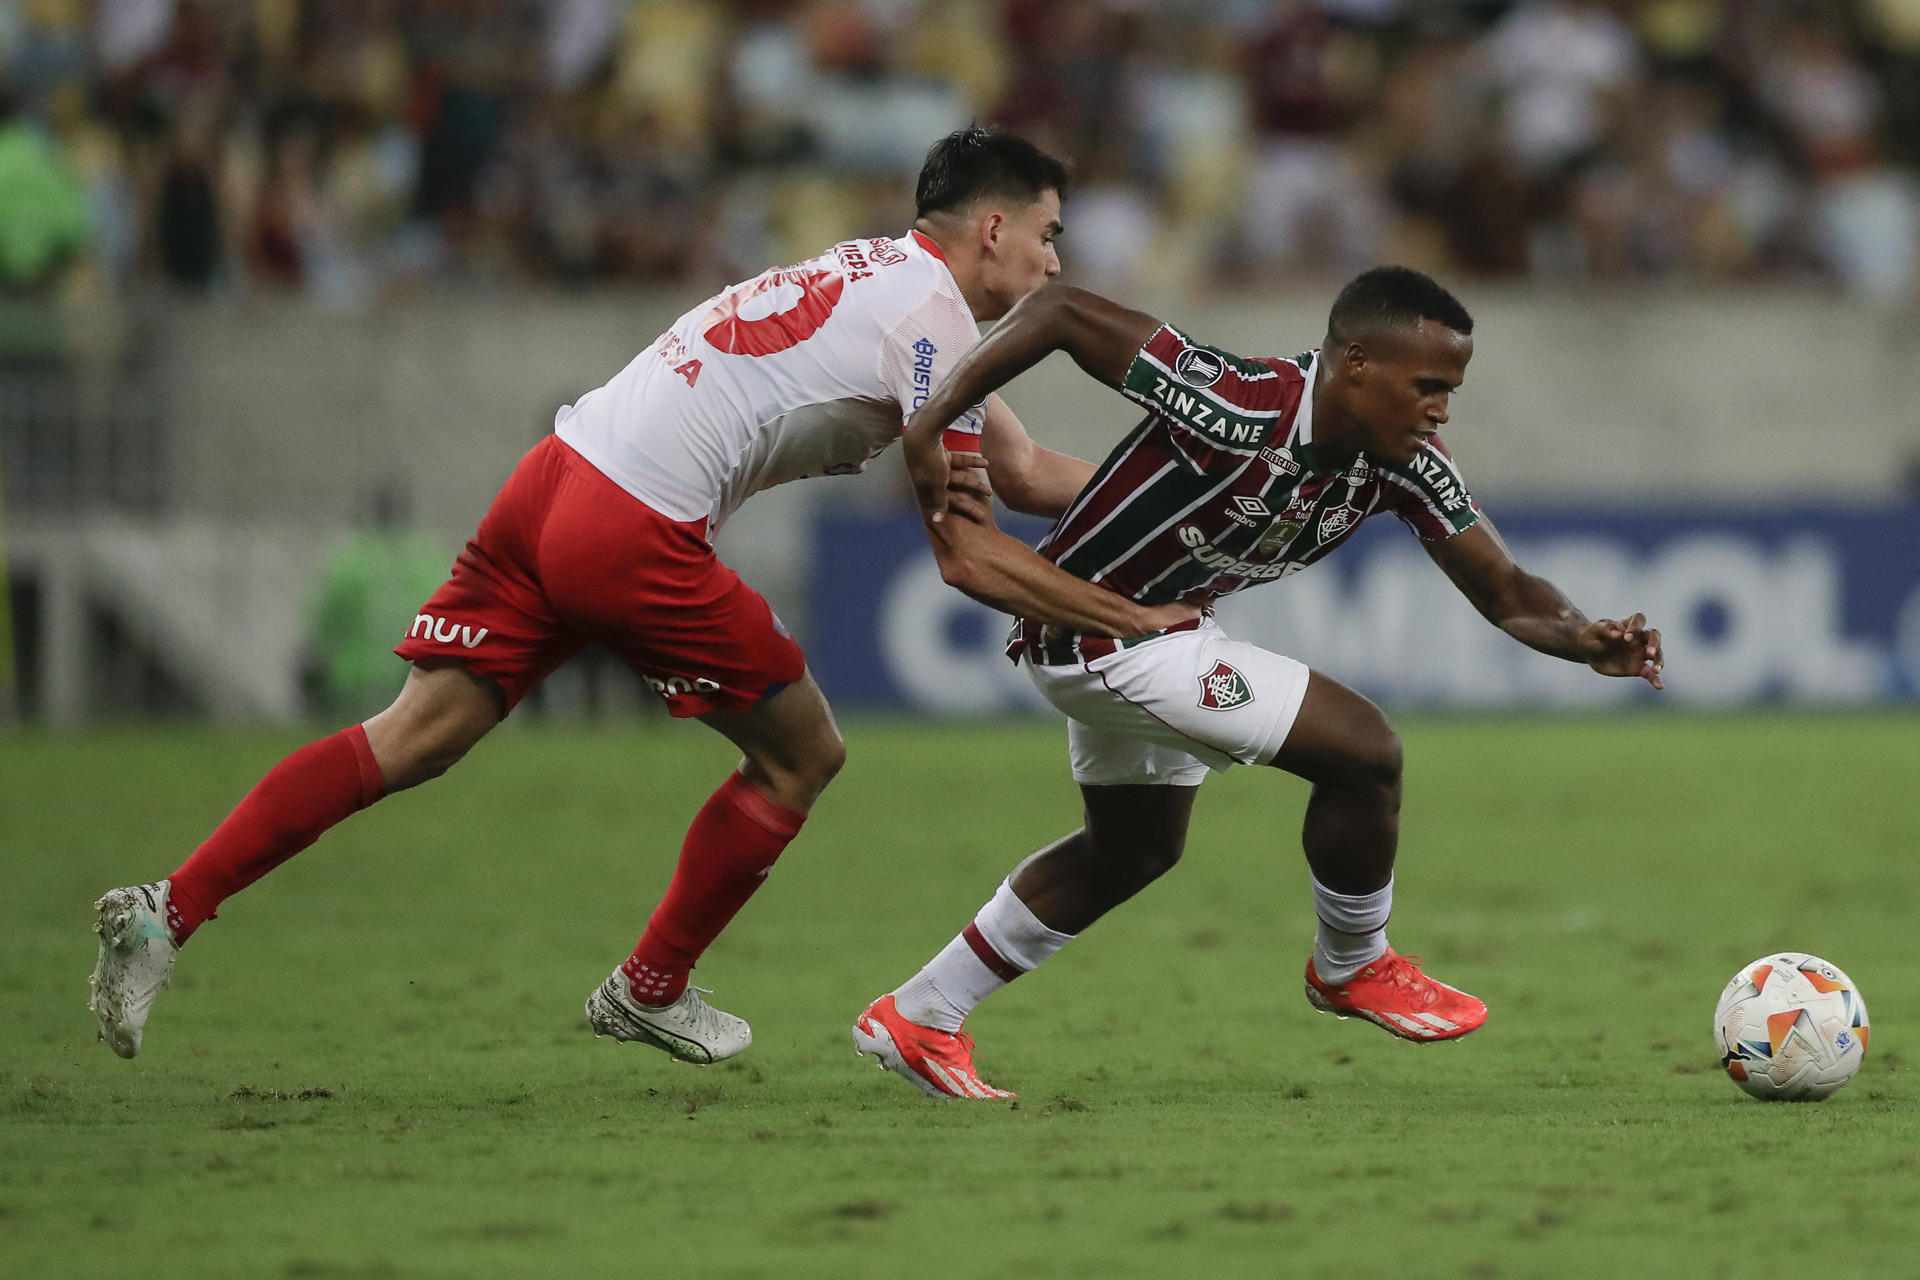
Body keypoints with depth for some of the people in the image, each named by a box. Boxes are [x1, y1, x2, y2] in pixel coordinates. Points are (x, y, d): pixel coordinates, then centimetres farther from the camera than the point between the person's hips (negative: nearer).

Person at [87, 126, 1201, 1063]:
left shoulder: (871, 271, 25)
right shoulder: (936, 323, -4)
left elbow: (1028, 471, 30)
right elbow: (970, 557, -7)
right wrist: (1130, 620, -1)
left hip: (553, 477, 8)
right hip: (637, 535, -8)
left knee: (417, 737, 3)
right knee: (804, 755, 10)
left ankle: (169, 912, -8)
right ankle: (650, 992, 22)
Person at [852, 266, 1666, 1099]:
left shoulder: (1405, 466, -11)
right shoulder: (1239, 413, -34)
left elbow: (1505, 592, -8)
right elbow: (1059, 312, -33)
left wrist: (1588, 642, -29)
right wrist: (928, 427, -36)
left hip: (1167, 628, 9)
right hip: (1095, 636, -9)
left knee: (1132, 851, 27)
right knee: (1364, 752, -12)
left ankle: (915, 1018, 35)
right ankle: (1353, 967, 12)